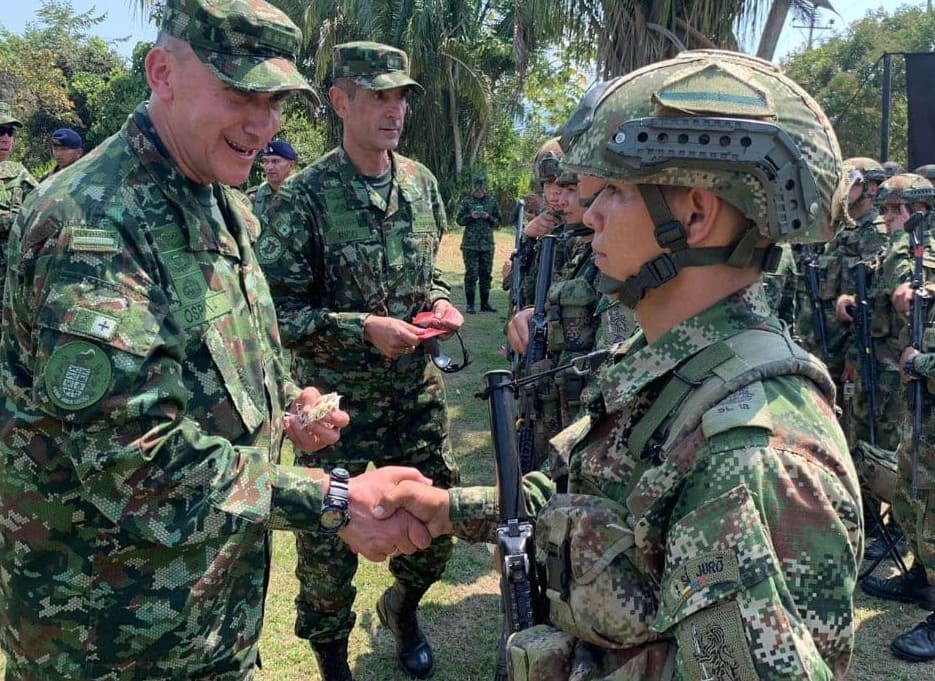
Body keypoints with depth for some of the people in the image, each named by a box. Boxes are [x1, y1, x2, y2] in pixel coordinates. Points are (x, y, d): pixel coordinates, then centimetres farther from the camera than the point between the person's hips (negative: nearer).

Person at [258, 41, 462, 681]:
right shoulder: (304, 197, -13)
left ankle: (401, 609, 46)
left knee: (436, 531, 15)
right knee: (328, 543, 9)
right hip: (338, 404, -5)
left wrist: (441, 300, -2)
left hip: (420, 393, 5)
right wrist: (363, 328, -22)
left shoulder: (421, 182, 5)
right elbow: (274, 311, -14)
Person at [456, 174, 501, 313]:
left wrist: (488, 217, -10)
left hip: (487, 244, 3)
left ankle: (485, 303, 14)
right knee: (471, 274, -5)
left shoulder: (492, 201, 10)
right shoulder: (466, 201, 4)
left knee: (486, 274, 6)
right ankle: (470, 304, 1)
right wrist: (470, 216, -13)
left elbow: (498, 221, 9)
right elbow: (459, 220, 4)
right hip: (470, 244, -3)